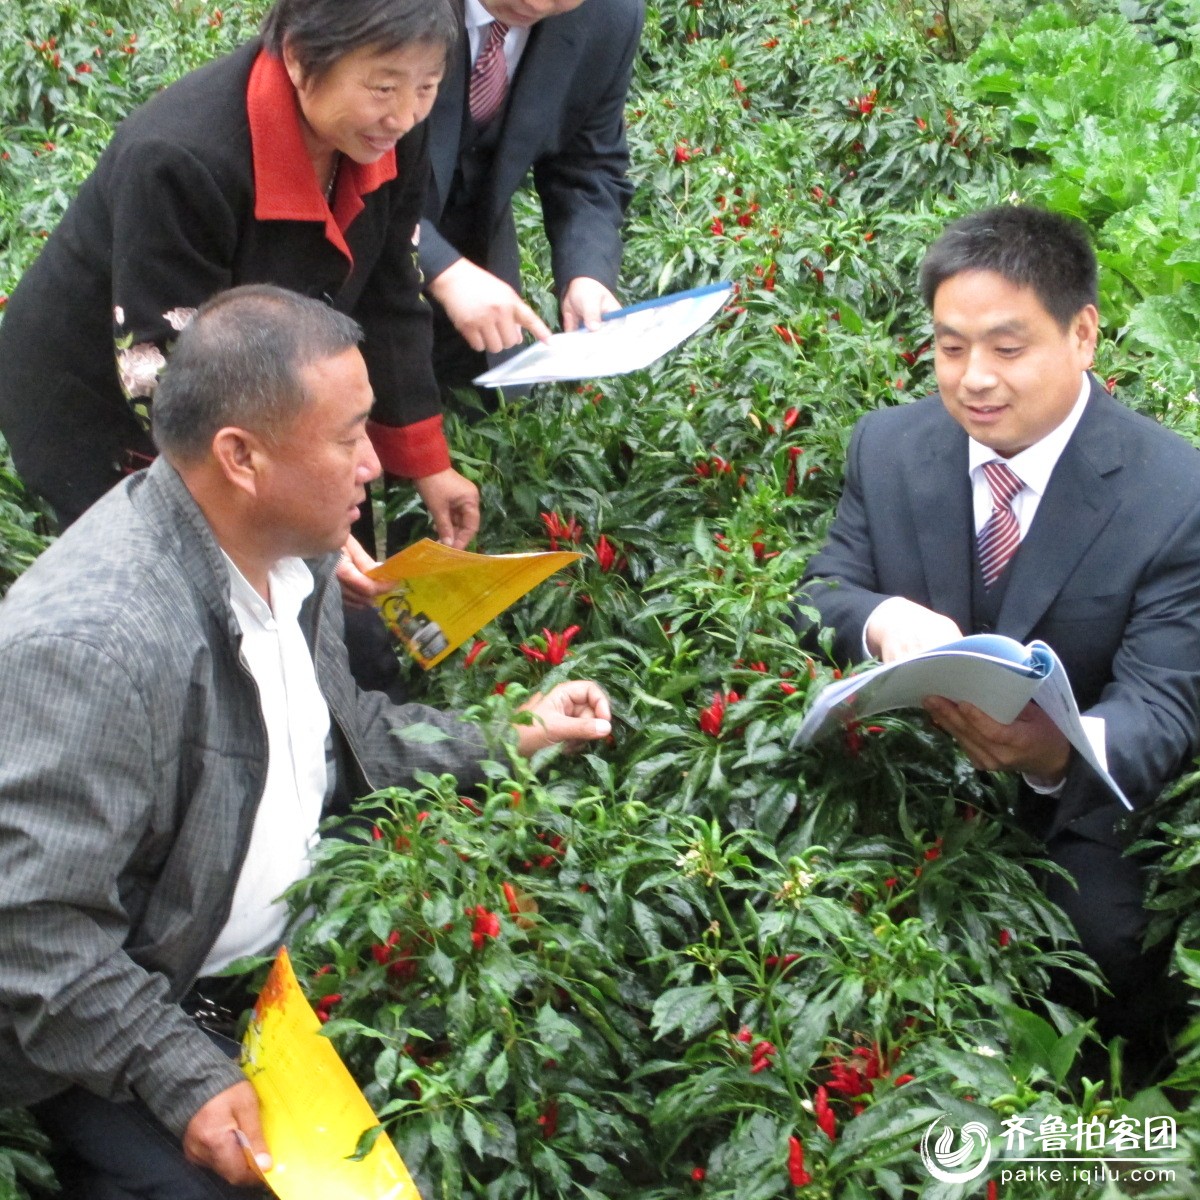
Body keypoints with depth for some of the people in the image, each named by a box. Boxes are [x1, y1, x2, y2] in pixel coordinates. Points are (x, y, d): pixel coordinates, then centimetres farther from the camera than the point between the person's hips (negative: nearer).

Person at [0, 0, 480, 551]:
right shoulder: (182, 161, -35)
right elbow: (161, 379, -32)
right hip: (93, 412, -6)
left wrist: (426, 464, 1)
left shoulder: (390, 135, -16)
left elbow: (387, 305, -2)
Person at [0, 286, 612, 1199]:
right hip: (124, 1019, -8)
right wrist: (184, 1081, -29)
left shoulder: (289, 546, -4)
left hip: (277, 934, 8)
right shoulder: (91, 645, -33)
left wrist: (506, 741, 9)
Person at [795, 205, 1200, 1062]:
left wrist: (1057, 753, -43)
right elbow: (820, 595, 3)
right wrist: (879, 618, -25)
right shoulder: (888, 445, -2)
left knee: (1106, 943, -29)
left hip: (1072, 815, -3)